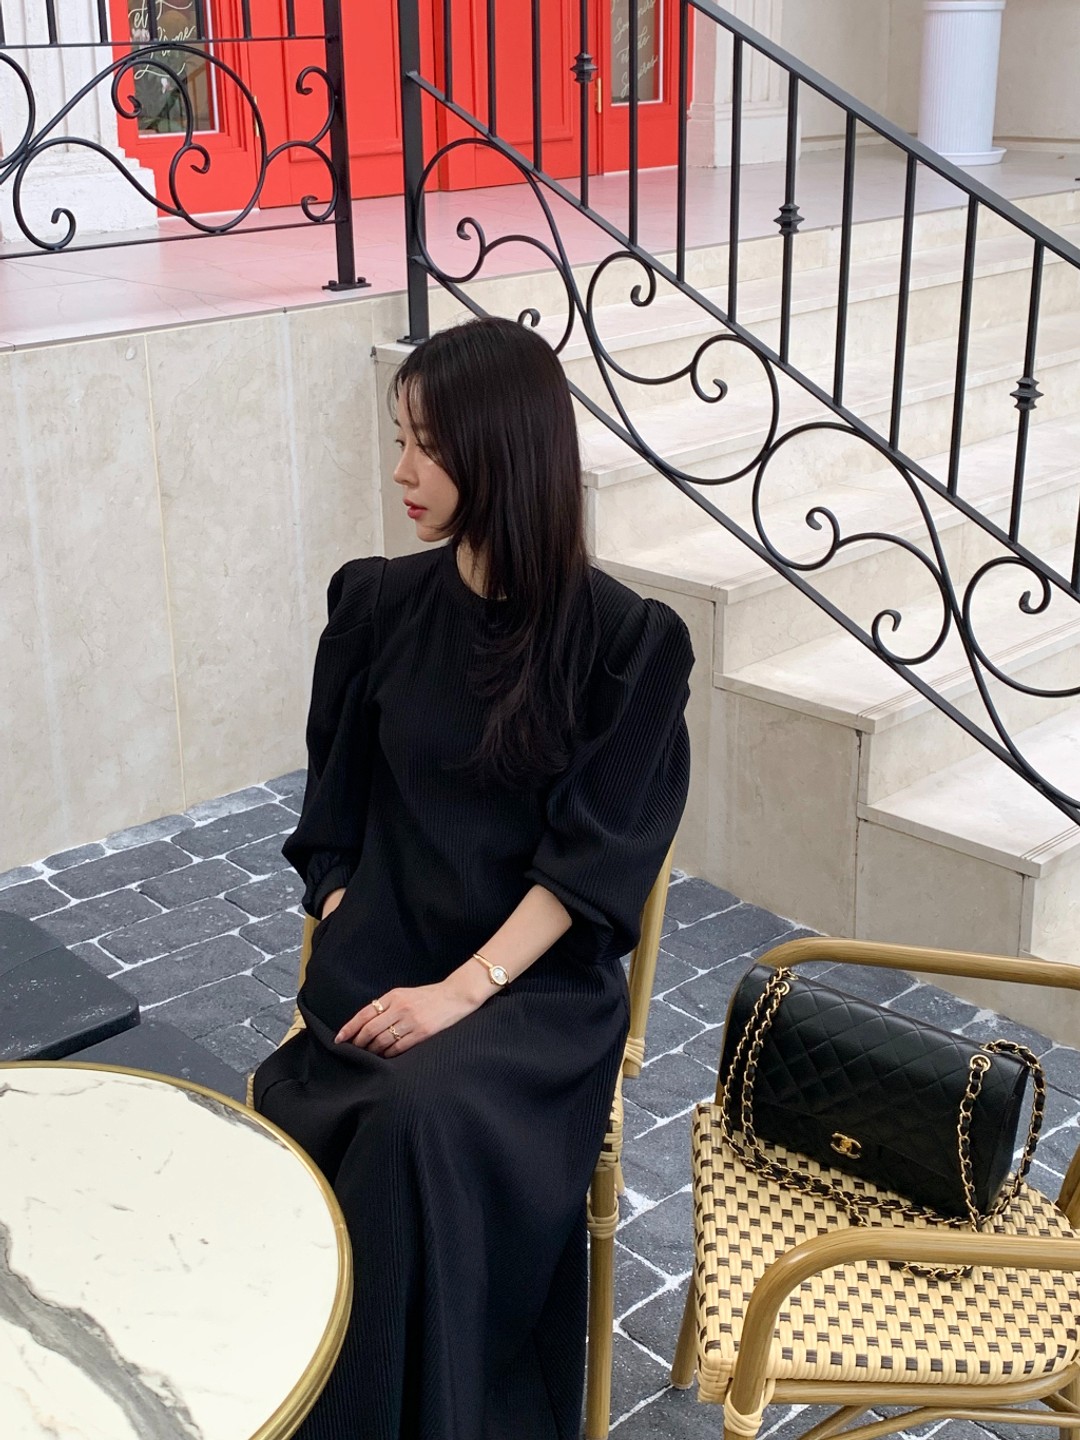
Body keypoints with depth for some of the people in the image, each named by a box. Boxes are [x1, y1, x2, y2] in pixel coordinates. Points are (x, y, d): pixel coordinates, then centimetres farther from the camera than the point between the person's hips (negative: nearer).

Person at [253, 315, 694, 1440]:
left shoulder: (627, 640, -6)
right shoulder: (379, 605, 4)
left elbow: (593, 860, -9)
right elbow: (335, 817, 10)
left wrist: (464, 989, -18)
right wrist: (345, 948, -3)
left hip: (538, 977, -2)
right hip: (381, 960, 3)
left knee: (428, 1113, -32)